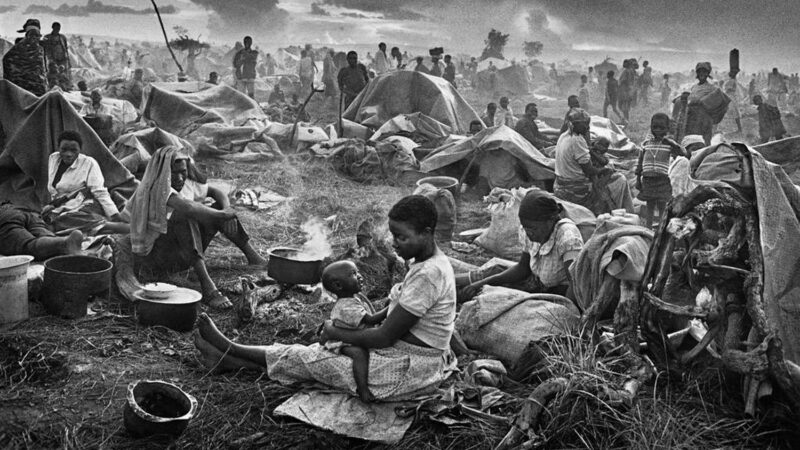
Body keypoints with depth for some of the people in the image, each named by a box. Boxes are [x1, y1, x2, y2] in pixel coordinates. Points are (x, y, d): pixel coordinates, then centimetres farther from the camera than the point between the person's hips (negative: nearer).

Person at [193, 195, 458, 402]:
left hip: (407, 371, -8)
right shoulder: (423, 262, 6)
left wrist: (336, 333, -10)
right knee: (322, 351, 7)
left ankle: (230, 353, 16)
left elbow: (385, 337, -22)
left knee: (309, 358, 0)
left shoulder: (429, 274, -26)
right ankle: (229, 358, 13)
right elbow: (394, 314, 15)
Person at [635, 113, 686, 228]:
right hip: (648, 179, 2)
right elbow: (640, 163, 10)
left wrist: (672, 144, -20)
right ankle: (648, 228, 15)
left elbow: (683, 154, -12)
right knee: (650, 205, 8)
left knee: (662, 206, 0)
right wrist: (638, 180, 8)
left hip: (662, 179, -2)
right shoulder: (645, 144, 7)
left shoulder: (669, 144, 1)